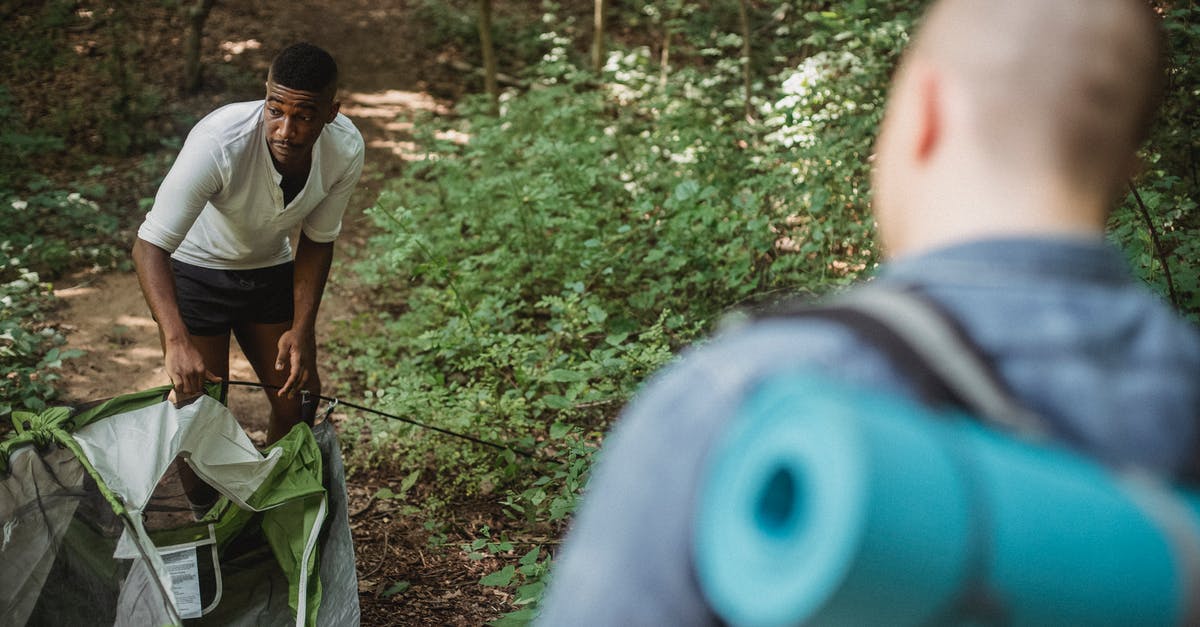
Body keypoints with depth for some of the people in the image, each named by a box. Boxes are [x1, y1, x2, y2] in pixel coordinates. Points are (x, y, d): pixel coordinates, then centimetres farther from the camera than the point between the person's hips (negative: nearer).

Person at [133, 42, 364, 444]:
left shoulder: (347, 150, -23)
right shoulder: (218, 143, -37)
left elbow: (317, 241, -6)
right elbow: (150, 245, -36)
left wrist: (302, 330, -14)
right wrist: (177, 342, -48)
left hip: (271, 270, 4)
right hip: (197, 271, -4)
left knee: (300, 401, 5)